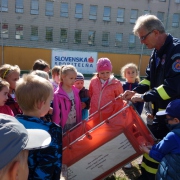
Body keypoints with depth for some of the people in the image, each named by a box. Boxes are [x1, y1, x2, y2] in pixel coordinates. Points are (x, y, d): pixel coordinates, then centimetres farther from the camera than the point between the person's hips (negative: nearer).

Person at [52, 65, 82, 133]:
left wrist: (79, 123, 7)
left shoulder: (76, 91, -1)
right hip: (63, 126, -5)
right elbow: (56, 113, -14)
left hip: (75, 124, 5)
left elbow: (79, 109, 6)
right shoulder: (58, 94, -18)